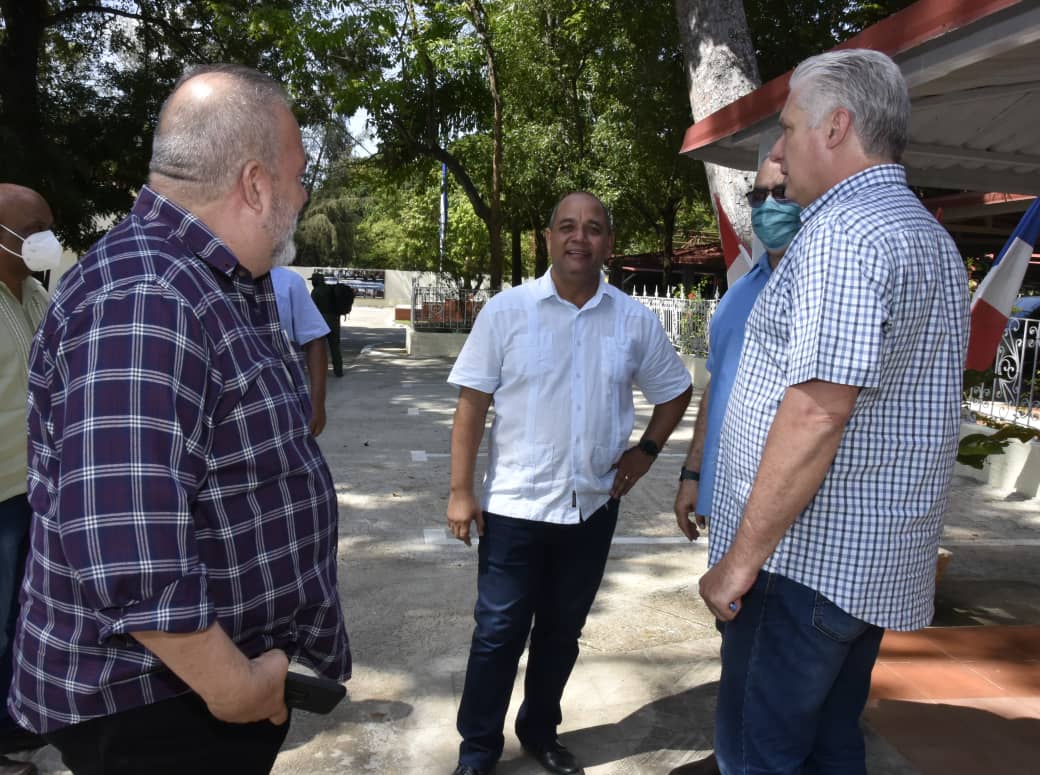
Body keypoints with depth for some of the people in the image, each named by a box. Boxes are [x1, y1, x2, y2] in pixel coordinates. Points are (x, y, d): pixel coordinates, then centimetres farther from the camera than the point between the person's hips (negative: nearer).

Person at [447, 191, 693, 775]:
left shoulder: (635, 320, 0)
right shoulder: (507, 310, -7)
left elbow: (675, 391, 14)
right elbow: (472, 403, -6)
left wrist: (647, 450, 4)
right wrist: (461, 491, -8)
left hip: (593, 507, 3)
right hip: (515, 505, -2)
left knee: (562, 632, 17)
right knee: (499, 633, 7)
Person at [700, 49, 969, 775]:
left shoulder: (845, 233, -16)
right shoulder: (933, 239, 16)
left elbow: (815, 415, -24)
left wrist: (739, 558, -17)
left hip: (808, 557, -10)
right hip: (880, 560, 10)